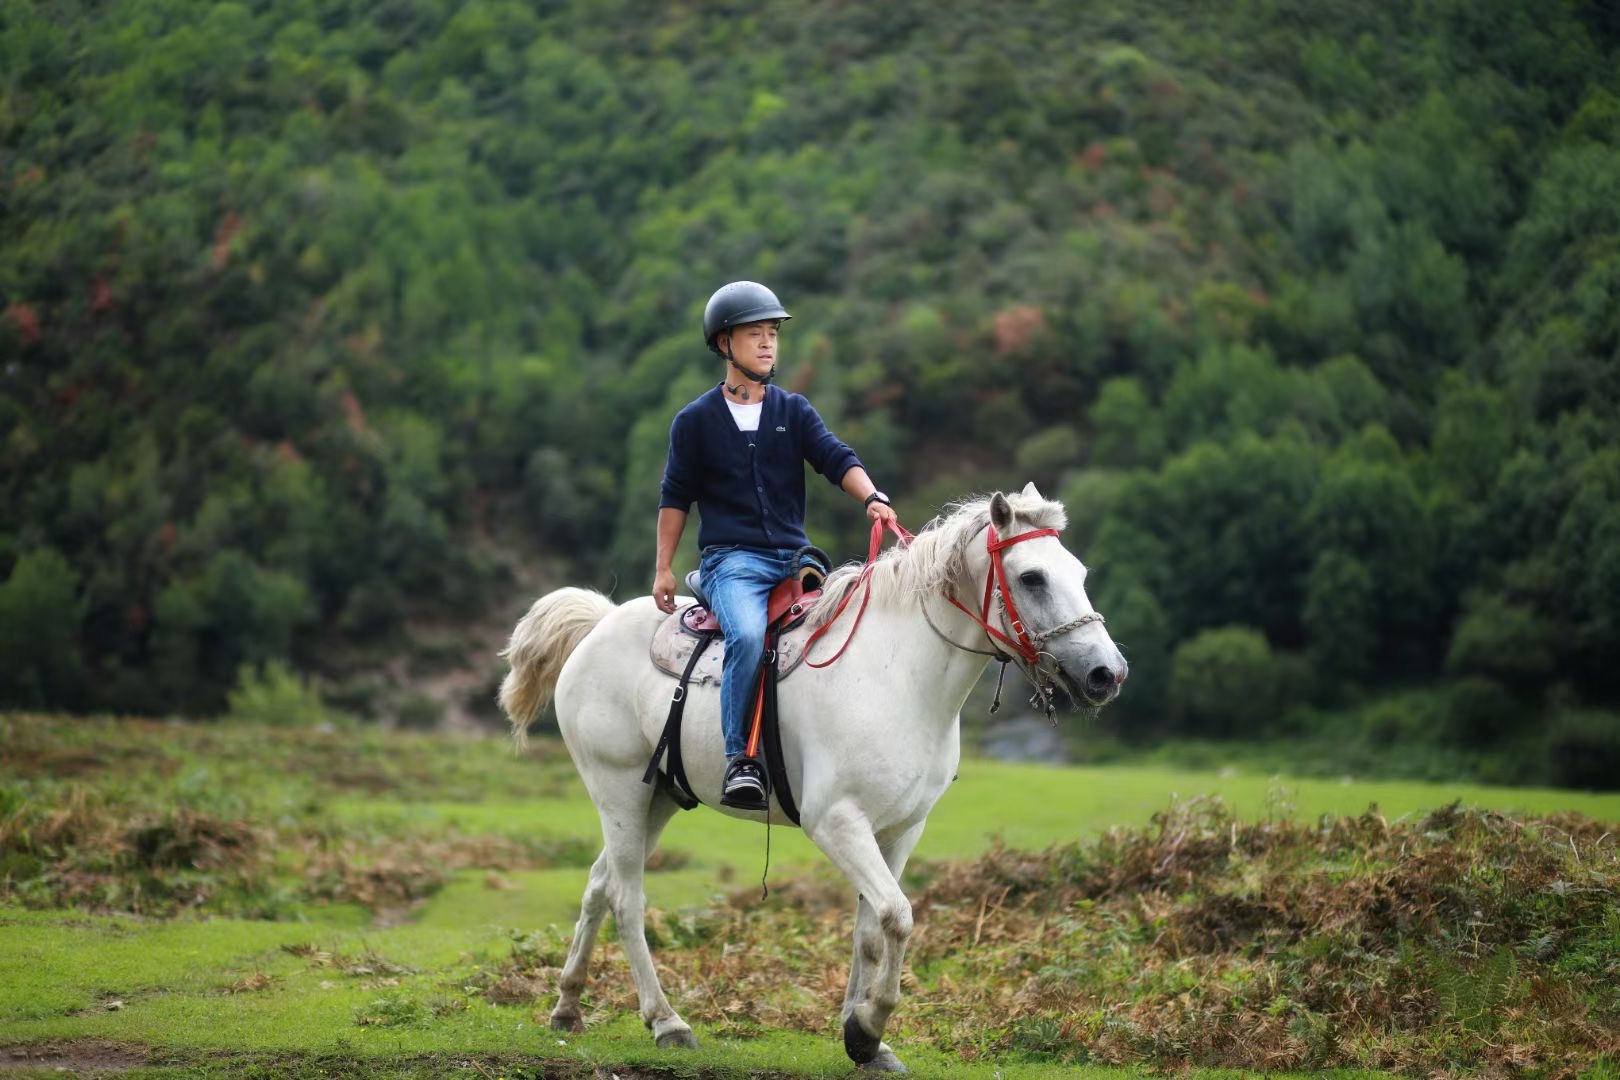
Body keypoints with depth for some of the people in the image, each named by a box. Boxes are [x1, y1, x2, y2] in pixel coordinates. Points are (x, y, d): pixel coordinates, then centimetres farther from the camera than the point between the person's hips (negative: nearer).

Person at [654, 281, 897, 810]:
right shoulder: (695, 420, 7)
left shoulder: (794, 411, 13)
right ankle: (740, 759, -30)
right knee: (749, 635, -33)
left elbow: (836, 458, -2)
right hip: (731, 560, -4)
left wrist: (872, 498, -21)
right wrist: (663, 568, 5)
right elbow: (676, 496, 10)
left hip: (794, 557, 4)